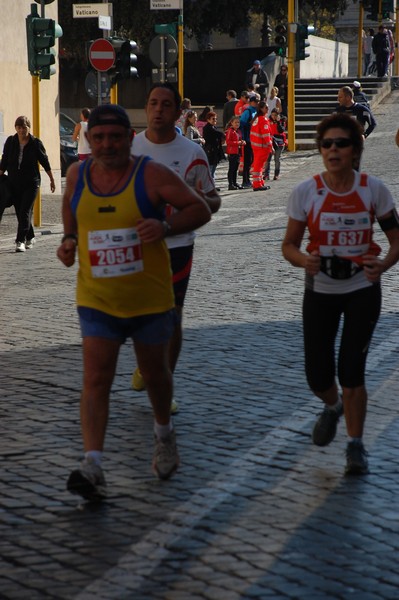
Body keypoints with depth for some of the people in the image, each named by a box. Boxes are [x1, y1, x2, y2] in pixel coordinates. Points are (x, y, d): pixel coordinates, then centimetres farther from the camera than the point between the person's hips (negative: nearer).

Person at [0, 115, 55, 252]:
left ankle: (20, 241, -17)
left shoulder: (36, 143, -5)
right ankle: (30, 237, 27)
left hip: (31, 183, -3)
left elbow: (44, 161, 4)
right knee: (20, 212, 9)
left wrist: (52, 180, 9)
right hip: (14, 183, 3)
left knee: (25, 211, -13)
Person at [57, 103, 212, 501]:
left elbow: (200, 209, -11)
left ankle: (164, 434, 46)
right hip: (97, 301, 1)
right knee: (95, 380, -11)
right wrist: (69, 240, 2)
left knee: (154, 372, 18)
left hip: (150, 299, -1)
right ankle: (92, 466, -17)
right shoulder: (77, 175, -1)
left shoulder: (151, 175, -13)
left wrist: (166, 227, -28)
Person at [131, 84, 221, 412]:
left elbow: (214, 200, 0)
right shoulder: (129, 148, -1)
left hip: (176, 246, -1)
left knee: (172, 318, 1)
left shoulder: (192, 153, -5)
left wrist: (202, 200, -22)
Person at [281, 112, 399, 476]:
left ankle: (356, 446, 9)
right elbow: (289, 244, -3)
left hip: (363, 289, -1)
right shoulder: (306, 193, -10)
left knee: (351, 371, -9)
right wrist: (303, 260, -26)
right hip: (321, 291, 1)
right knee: (318, 376, 1)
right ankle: (333, 407, 38)